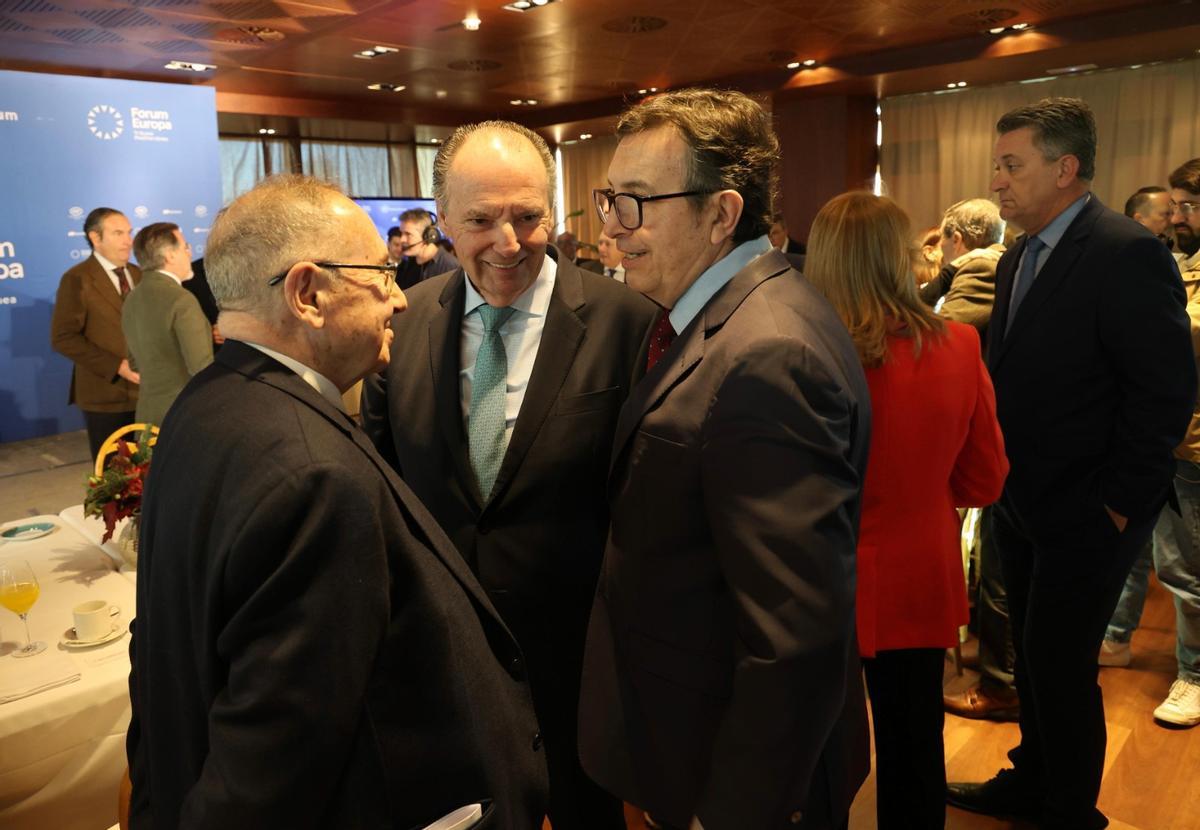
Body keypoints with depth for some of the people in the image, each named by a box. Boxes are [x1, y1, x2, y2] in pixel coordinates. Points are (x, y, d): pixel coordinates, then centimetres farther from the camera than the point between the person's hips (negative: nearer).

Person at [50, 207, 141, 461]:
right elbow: (63, 338, -12)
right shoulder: (77, 279, -8)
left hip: (146, 389, 5)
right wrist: (117, 366, -18)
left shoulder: (139, 274, 11)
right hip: (105, 394, -5)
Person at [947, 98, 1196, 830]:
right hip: (1025, 502, 8)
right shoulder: (1020, 258, 9)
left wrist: (1118, 502, -16)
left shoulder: (1127, 253, -17)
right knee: (1034, 655, 19)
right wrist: (1004, 478, 7)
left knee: (1061, 664, 3)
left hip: (1086, 513, -8)